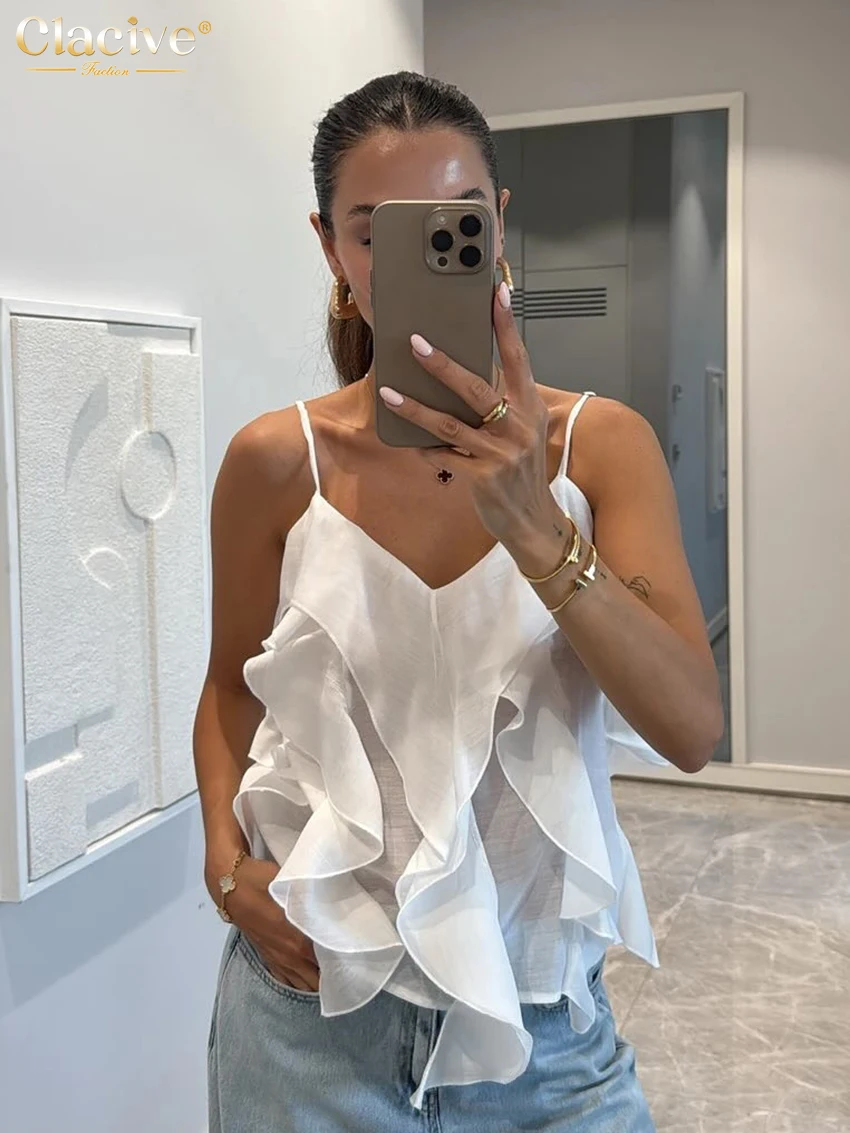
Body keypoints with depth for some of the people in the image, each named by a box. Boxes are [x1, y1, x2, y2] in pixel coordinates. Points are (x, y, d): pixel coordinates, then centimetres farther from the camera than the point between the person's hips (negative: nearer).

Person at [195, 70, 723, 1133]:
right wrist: (227, 864, -7)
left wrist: (533, 525, -29)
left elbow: (692, 728, -17)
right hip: (313, 996, 1)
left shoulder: (601, 444, -8)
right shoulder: (276, 462, -7)